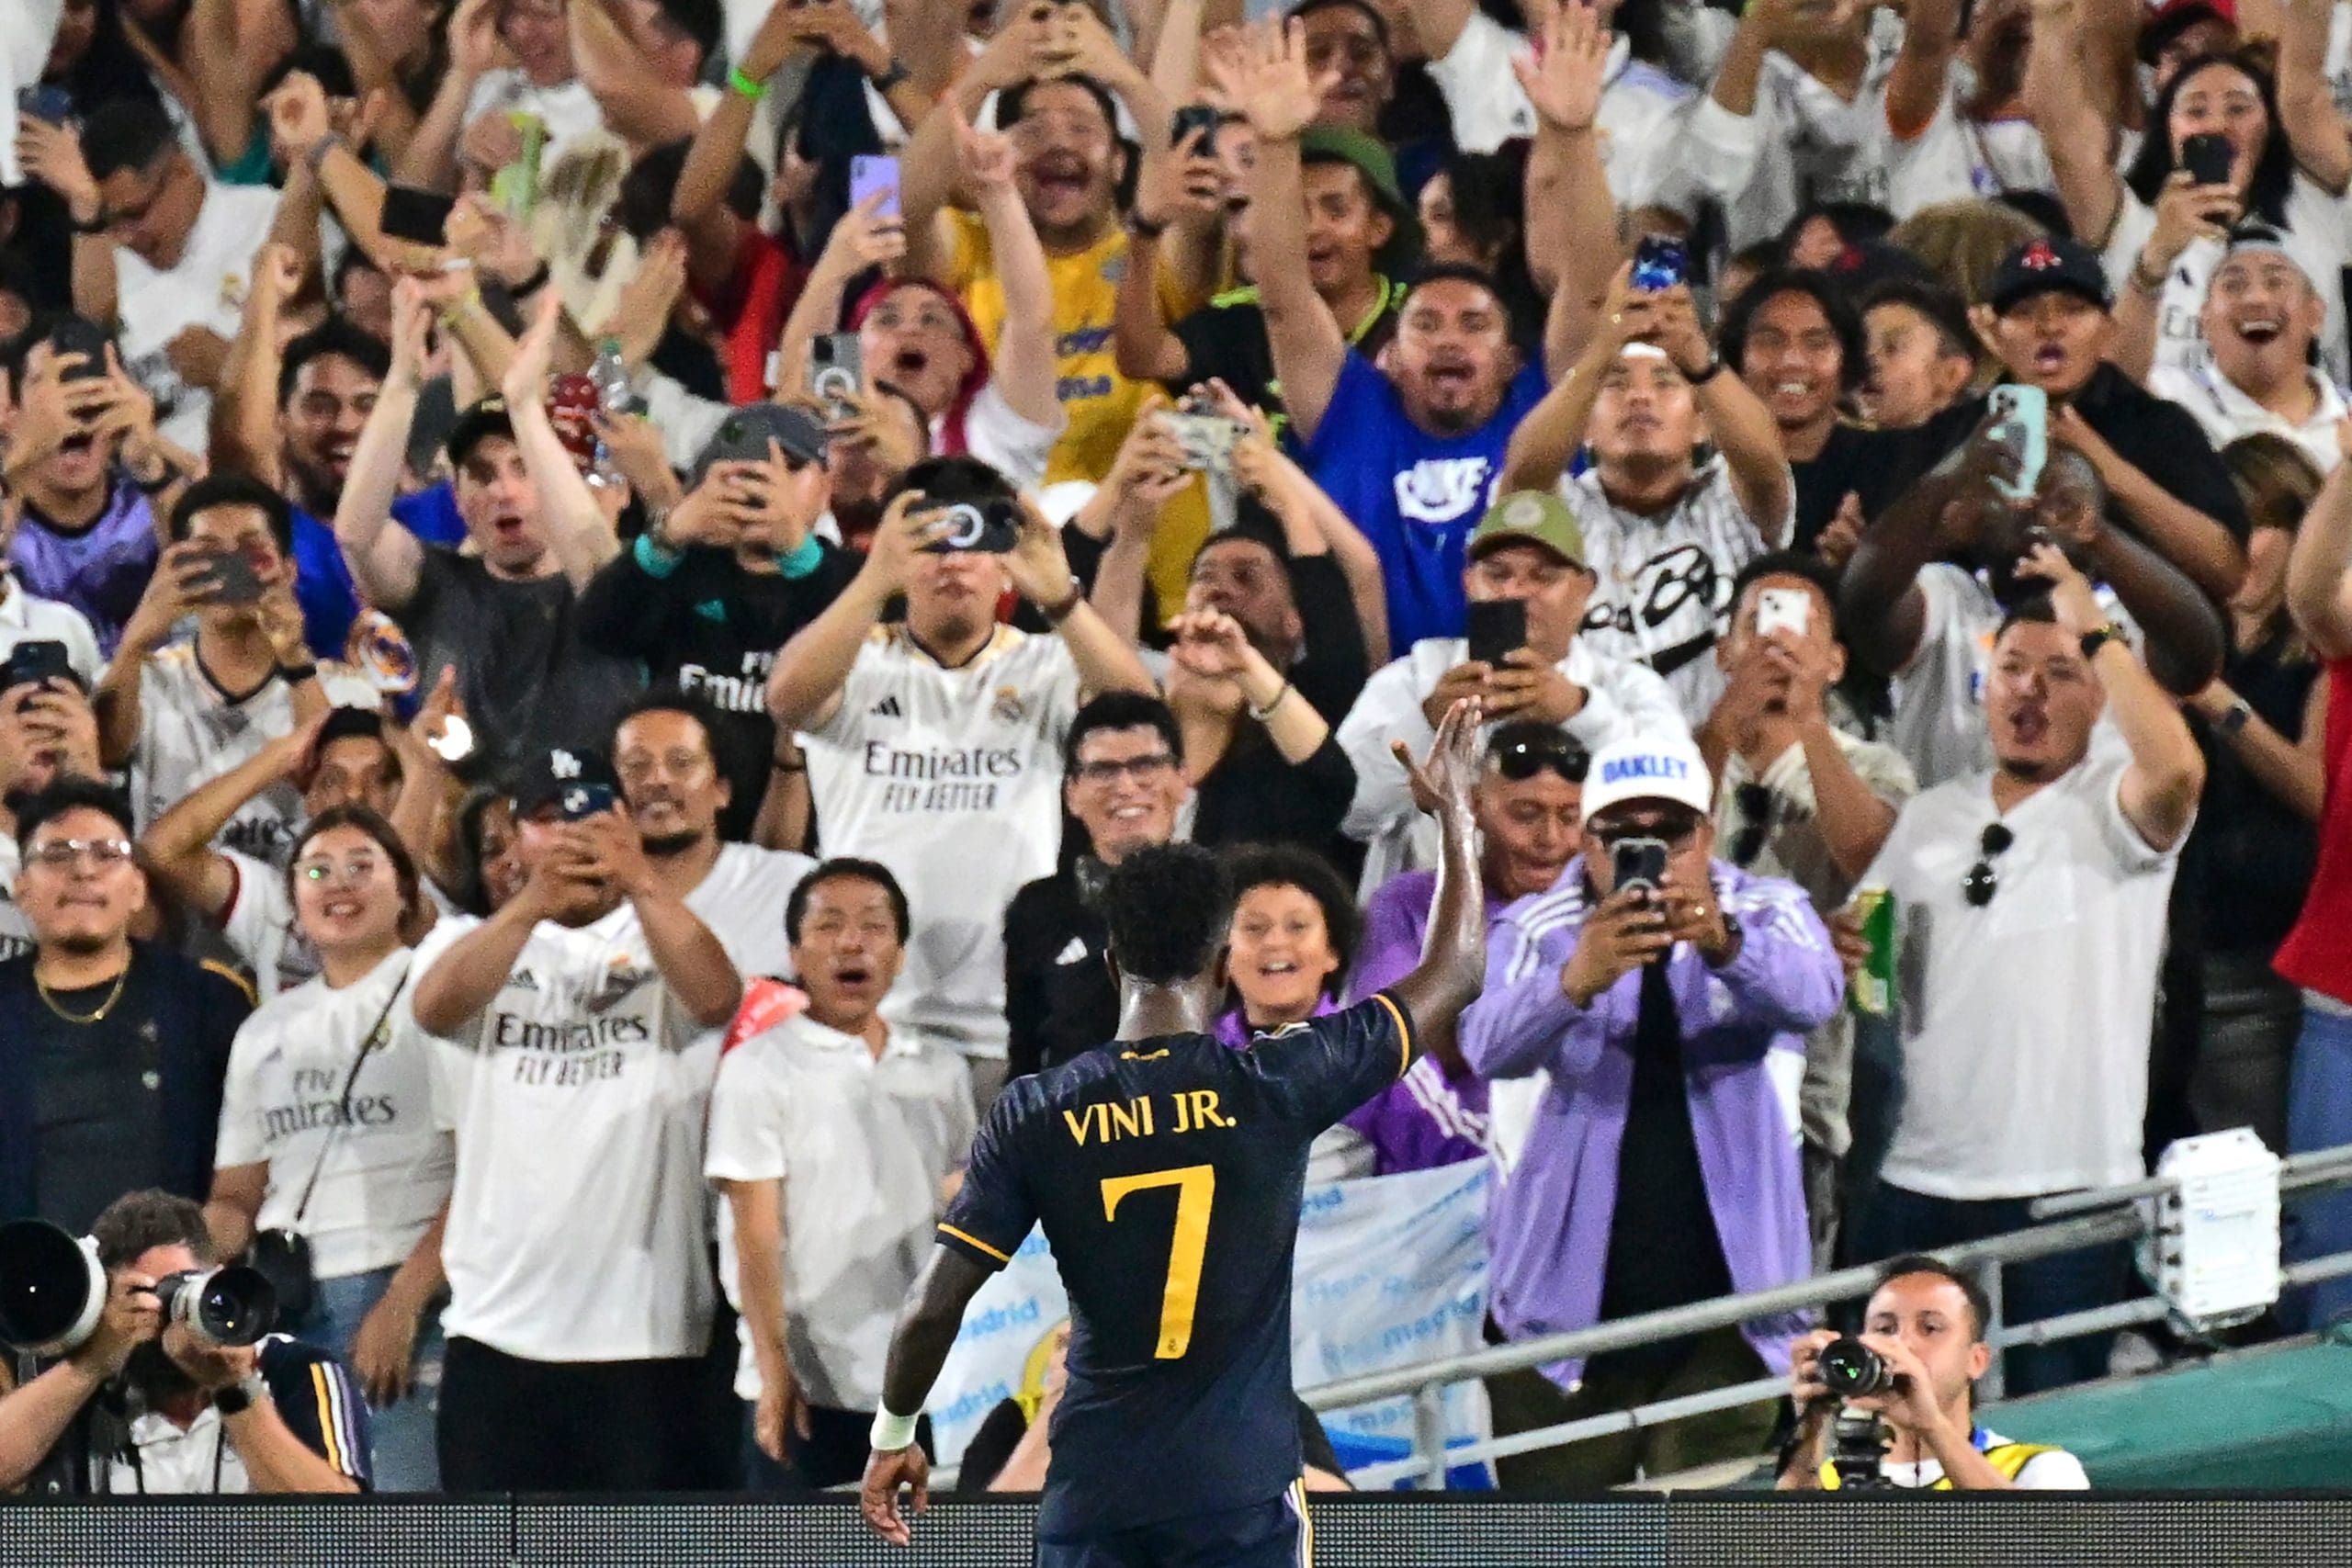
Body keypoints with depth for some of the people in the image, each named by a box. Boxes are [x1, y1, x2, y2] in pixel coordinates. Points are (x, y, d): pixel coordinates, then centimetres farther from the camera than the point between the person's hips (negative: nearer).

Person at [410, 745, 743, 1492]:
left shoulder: (661, 938, 7)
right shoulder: (474, 941, 10)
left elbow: (715, 997, -15)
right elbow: (436, 1006, -13)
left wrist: (640, 881, -30)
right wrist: (532, 901, -28)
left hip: (645, 1336, -1)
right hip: (497, 1328, 1)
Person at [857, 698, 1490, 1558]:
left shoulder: (1034, 1116, -3)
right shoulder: (1274, 1087, -7)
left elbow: (935, 1304, -3)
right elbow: (1451, 975, 5)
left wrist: (893, 1434, 14)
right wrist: (1455, 810, 19)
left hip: (1095, 1491, 2)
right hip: (1240, 1488, -2)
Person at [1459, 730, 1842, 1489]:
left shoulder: (1767, 913, 1)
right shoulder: (1538, 929, -1)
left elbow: (1814, 994, -21)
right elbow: (1487, 1047, -20)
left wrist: (1726, 945, -43)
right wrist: (1577, 981, -42)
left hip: (1728, 1300, 0)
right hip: (1568, 1305, 0)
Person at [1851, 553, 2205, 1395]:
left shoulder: (2114, 803, -1)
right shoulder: (1930, 817, 15)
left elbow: (2176, 767, -24)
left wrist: (2095, 630, -16)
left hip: (2065, 1188, -5)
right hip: (1917, 1182, 5)